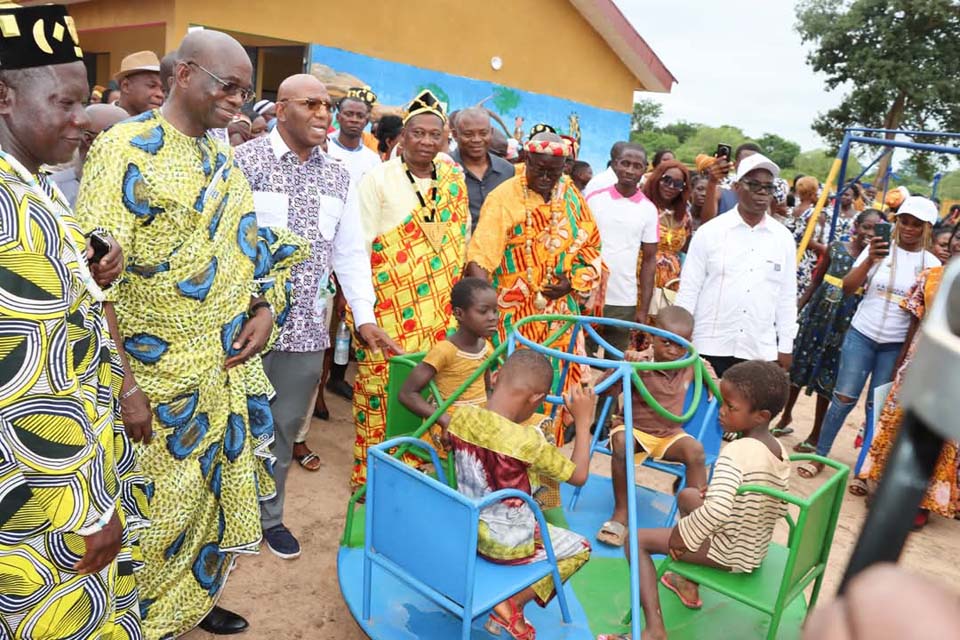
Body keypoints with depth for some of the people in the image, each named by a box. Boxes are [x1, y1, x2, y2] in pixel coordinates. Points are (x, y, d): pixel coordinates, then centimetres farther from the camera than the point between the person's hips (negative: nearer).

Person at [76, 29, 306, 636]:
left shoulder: (221, 153, 9)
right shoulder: (125, 148, -14)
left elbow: (247, 242, 17)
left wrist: (266, 309, 0)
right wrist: (125, 387, -21)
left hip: (232, 372, 7)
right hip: (161, 382, -7)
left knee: (215, 494, 19)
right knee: (156, 514, 9)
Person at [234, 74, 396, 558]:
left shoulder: (338, 177, 11)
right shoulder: (245, 161, -5)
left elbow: (350, 252, 12)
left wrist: (365, 317, 4)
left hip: (306, 327, 4)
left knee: (285, 427, 13)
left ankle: (269, 517, 31)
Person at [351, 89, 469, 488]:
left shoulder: (454, 180, 10)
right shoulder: (378, 179, -3)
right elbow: (357, 246, -5)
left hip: (440, 309, 4)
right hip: (390, 308, -4)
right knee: (382, 387, -1)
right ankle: (370, 472, 15)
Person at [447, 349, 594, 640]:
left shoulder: (461, 416, -14)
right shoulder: (527, 441, -31)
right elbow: (579, 476, -15)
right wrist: (583, 421, -9)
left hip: (465, 529, 6)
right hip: (506, 544, -6)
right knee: (580, 549, 18)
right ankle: (513, 604, 10)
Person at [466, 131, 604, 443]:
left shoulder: (570, 195, 7)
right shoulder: (504, 198, -11)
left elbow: (590, 244, 13)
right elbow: (481, 255, -20)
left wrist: (572, 281, -4)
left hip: (560, 311, 5)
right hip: (516, 312, -5)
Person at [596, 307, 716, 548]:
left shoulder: (691, 366, 0)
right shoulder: (640, 363, -18)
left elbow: (707, 369, 27)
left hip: (670, 435, 4)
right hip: (633, 429, -4)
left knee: (695, 450, -25)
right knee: (621, 442, -36)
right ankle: (621, 513, -21)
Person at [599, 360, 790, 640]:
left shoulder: (735, 452, -28)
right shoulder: (780, 451, -2)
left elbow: (716, 511, -41)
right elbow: (779, 509, 8)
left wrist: (681, 536, -24)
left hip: (729, 555, -8)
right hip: (755, 549, 9)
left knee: (637, 538, -1)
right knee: (687, 495, 28)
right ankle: (689, 585, 36)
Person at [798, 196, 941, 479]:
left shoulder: (932, 264, 3)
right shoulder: (880, 249, -3)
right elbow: (848, 287, -10)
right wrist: (870, 259, -23)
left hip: (897, 346, 1)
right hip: (862, 335, -1)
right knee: (844, 397, -1)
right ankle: (819, 455, 11)